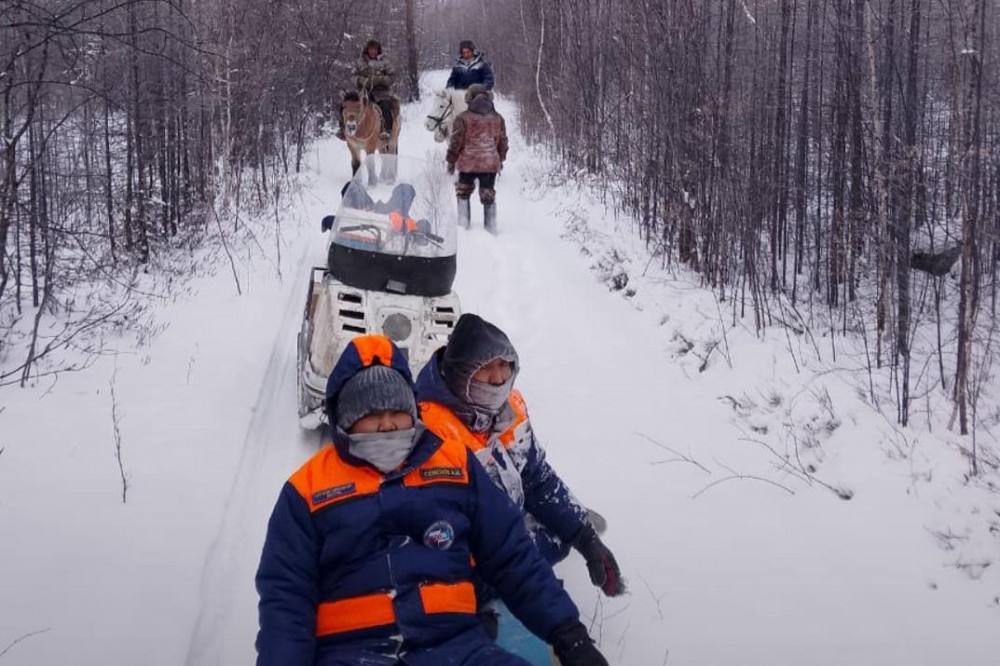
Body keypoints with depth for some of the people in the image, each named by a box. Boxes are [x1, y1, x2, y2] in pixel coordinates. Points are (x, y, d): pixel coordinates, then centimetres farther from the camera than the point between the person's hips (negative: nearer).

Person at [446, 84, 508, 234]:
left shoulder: (463, 118, -6)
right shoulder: (497, 118, 7)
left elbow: (455, 142, -4)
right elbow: (503, 142, 14)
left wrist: (451, 161, 6)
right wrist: (500, 160, 27)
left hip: (468, 163, -3)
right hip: (491, 164, 3)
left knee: (463, 192, 16)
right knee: (488, 194, 11)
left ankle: (463, 221, 16)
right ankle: (491, 225, 11)